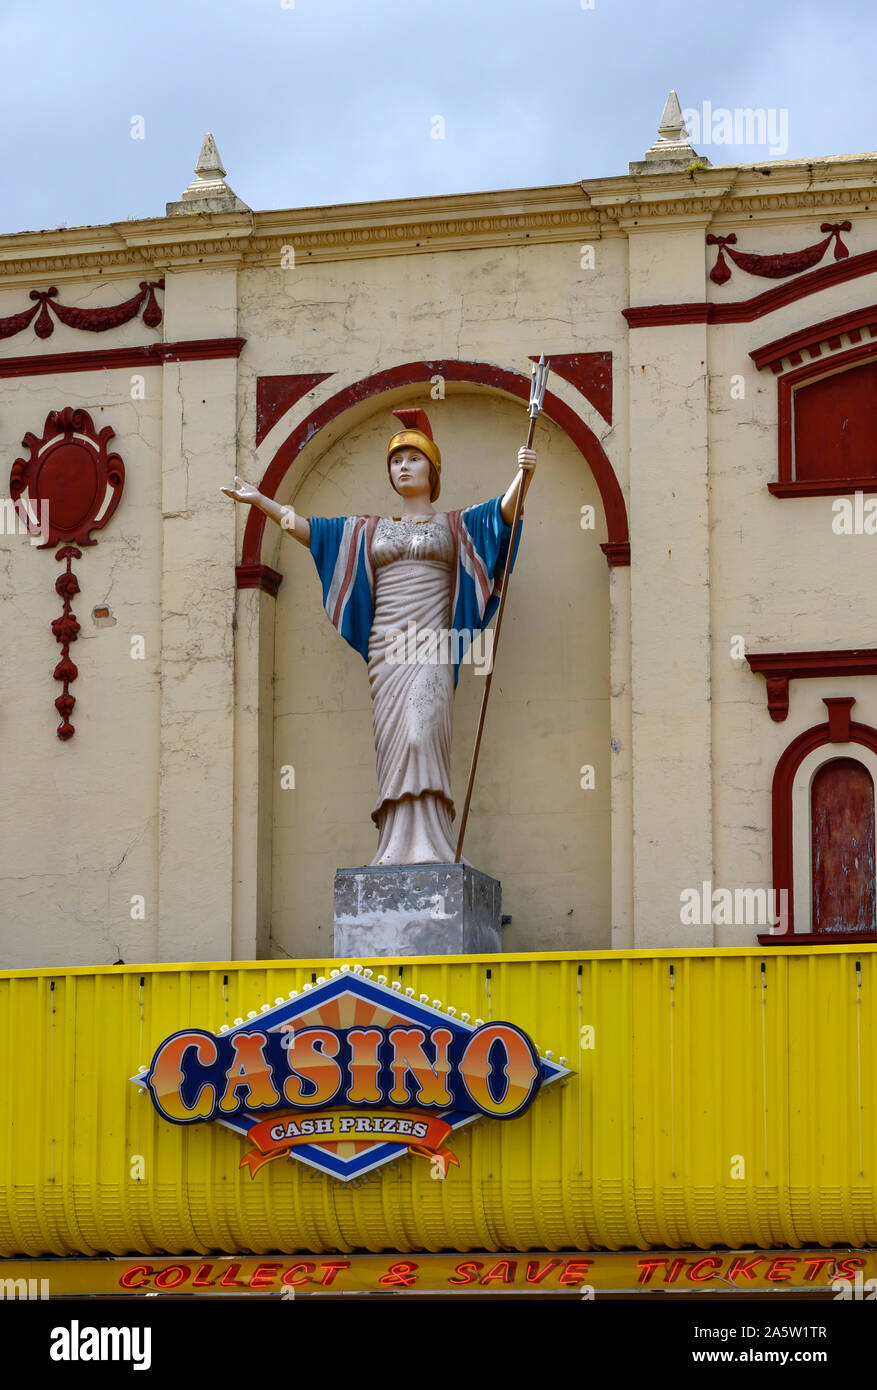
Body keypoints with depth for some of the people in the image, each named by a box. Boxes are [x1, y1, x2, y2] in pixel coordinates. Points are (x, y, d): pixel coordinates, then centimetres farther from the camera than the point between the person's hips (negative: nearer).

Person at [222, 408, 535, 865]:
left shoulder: (454, 525, 13)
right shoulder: (370, 530, 22)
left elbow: (505, 511, -3)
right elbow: (308, 528, 19)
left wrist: (523, 476, -23)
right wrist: (260, 500, 11)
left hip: (431, 647, -3)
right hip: (385, 648, 3)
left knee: (421, 736, -19)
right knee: (394, 744, -5)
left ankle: (427, 849, -22)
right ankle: (397, 852, -7)